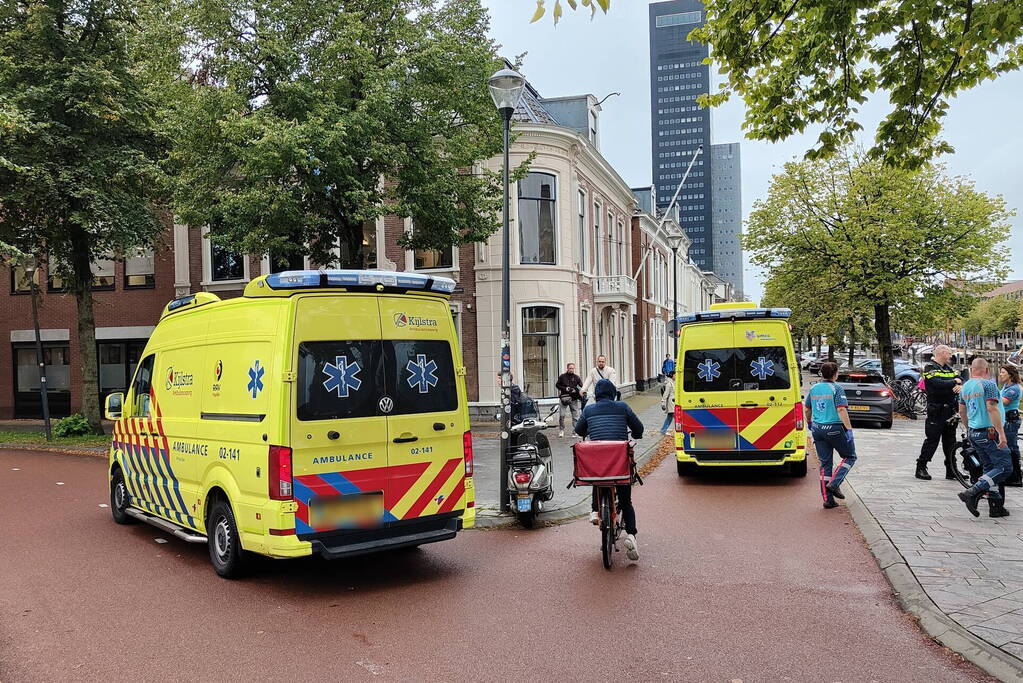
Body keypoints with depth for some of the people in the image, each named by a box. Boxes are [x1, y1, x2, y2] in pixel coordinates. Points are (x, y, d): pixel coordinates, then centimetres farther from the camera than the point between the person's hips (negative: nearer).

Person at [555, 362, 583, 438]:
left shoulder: (577, 377, 6)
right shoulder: (562, 376, 4)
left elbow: (581, 387, 5)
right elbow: (557, 385, 9)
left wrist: (575, 390, -15)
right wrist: (565, 388, -6)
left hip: (574, 399, 1)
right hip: (564, 398, -1)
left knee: (575, 416, 2)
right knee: (561, 415, -7)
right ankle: (561, 430, 7)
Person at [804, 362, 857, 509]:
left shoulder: (813, 388, 8)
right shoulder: (837, 388, -10)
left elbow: (807, 410, 17)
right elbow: (841, 410, -19)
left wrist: (809, 423, 33)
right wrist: (849, 429, -20)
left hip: (817, 429, 6)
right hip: (835, 429, -6)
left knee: (825, 463, 10)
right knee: (850, 457, 14)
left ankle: (827, 498, 8)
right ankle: (834, 484, -3)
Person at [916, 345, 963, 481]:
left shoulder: (948, 368, 18)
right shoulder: (930, 367, -8)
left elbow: (961, 380, 11)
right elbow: (937, 384, -23)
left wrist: (960, 386, -12)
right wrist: (954, 382, -10)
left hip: (950, 410, 8)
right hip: (936, 411, -8)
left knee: (950, 441, 11)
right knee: (932, 440, -7)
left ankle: (951, 471, 17)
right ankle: (921, 468, -1)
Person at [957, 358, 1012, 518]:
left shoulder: (965, 387, 12)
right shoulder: (988, 384, -12)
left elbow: (962, 411, 21)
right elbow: (992, 409, -21)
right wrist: (1001, 433, -22)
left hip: (973, 433, 8)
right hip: (989, 433, -8)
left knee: (989, 468, 13)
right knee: (1004, 467, -5)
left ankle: (996, 506, 13)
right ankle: (972, 493, -17)